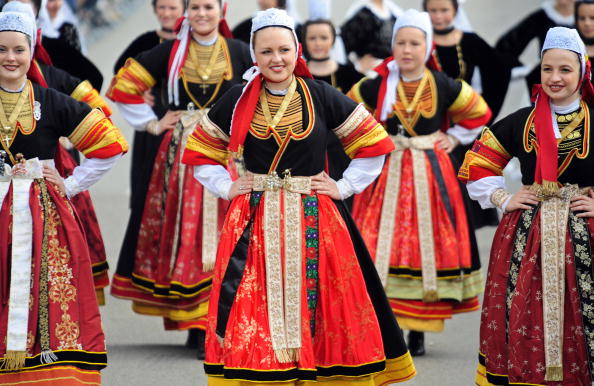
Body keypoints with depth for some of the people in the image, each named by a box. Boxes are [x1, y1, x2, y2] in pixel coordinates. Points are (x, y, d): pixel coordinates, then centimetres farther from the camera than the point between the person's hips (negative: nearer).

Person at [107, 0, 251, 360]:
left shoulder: (238, 53, 4)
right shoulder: (170, 52, 6)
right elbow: (123, 86, 10)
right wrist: (152, 124, 6)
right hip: (180, 154, 1)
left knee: (222, 236, -6)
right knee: (183, 233, -1)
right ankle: (196, 325, 3)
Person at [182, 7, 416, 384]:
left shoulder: (322, 97, 1)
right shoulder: (238, 100, 3)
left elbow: (374, 145, 7)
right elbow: (200, 155, 14)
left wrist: (344, 187, 2)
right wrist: (227, 187, 2)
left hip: (313, 222, 0)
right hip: (255, 221, 1)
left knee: (318, 307, -1)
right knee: (256, 311, -1)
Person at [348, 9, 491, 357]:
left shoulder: (445, 88, 0)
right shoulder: (375, 88, -1)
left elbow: (479, 114, 15)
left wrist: (454, 138, 7)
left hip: (431, 175, 1)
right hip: (386, 175, 0)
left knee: (427, 247, 1)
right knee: (381, 247, -8)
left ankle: (418, 330, 9)